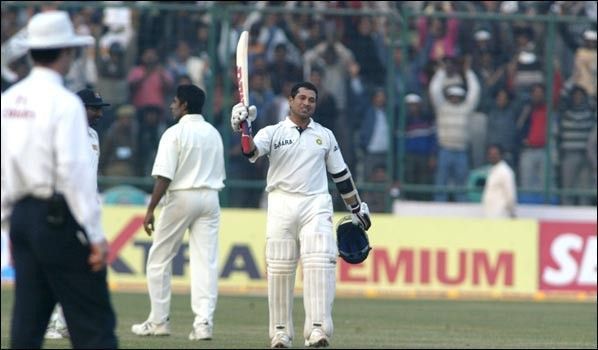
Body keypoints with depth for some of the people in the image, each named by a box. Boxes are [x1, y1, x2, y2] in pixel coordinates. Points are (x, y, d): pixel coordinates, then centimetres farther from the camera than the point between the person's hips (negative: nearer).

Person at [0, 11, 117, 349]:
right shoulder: (64, 102, -12)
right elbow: (75, 172, -17)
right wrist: (96, 235, -15)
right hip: (59, 218, -8)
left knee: (27, 322, 8)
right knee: (92, 322, -7)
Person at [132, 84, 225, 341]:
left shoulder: (175, 133, -10)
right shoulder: (213, 133, 11)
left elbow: (164, 177, -15)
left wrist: (151, 210, -12)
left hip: (180, 197, -5)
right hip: (210, 199, 6)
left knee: (159, 260, 7)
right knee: (206, 262, 0)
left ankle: (159, 321, 10)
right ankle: (204, 322, -8)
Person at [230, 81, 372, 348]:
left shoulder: (325, 135, 14)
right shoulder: (273, 133, 7)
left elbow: (340, 174, 20)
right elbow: (250, 152, -13)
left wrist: (356, 208, 20)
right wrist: (243, 131, -32)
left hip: (316, 206, 1)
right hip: (281, 204, -1)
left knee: (318, 264, -14)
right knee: (279, 268, -1)